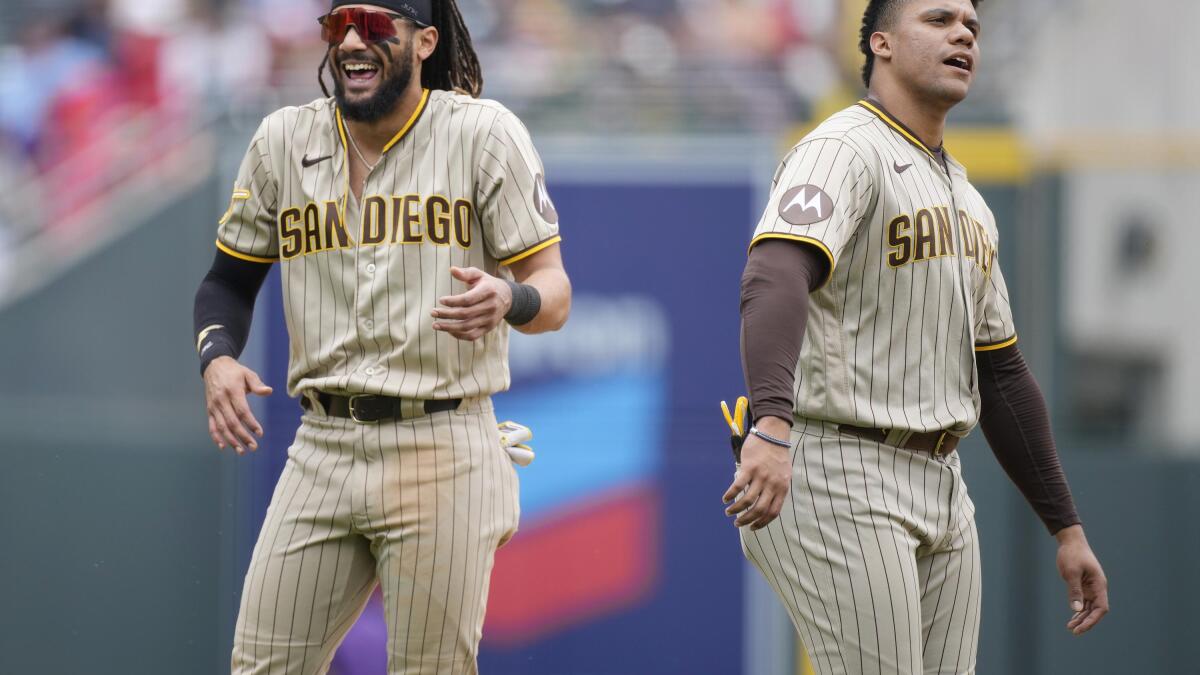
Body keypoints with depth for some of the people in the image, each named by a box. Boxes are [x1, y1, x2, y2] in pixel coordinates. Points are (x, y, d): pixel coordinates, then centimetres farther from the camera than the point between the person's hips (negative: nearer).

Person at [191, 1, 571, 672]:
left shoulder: (483, 132, -2)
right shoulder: (284, 139, 9)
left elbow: (553, 292, -4)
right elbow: (231, 279, 19)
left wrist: (507, 301, -28)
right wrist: (217, 359, -3)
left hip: (444, 449, -4)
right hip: (323, 447, 4)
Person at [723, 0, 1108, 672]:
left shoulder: (967, 201, 20)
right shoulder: (843, 151, -10)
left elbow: (1001, 372, 24)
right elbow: (774, 279, -30)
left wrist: (1067, 528, 20)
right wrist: (772, 424, -48)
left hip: (942, 490, 9)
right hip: (837, 476, -9)